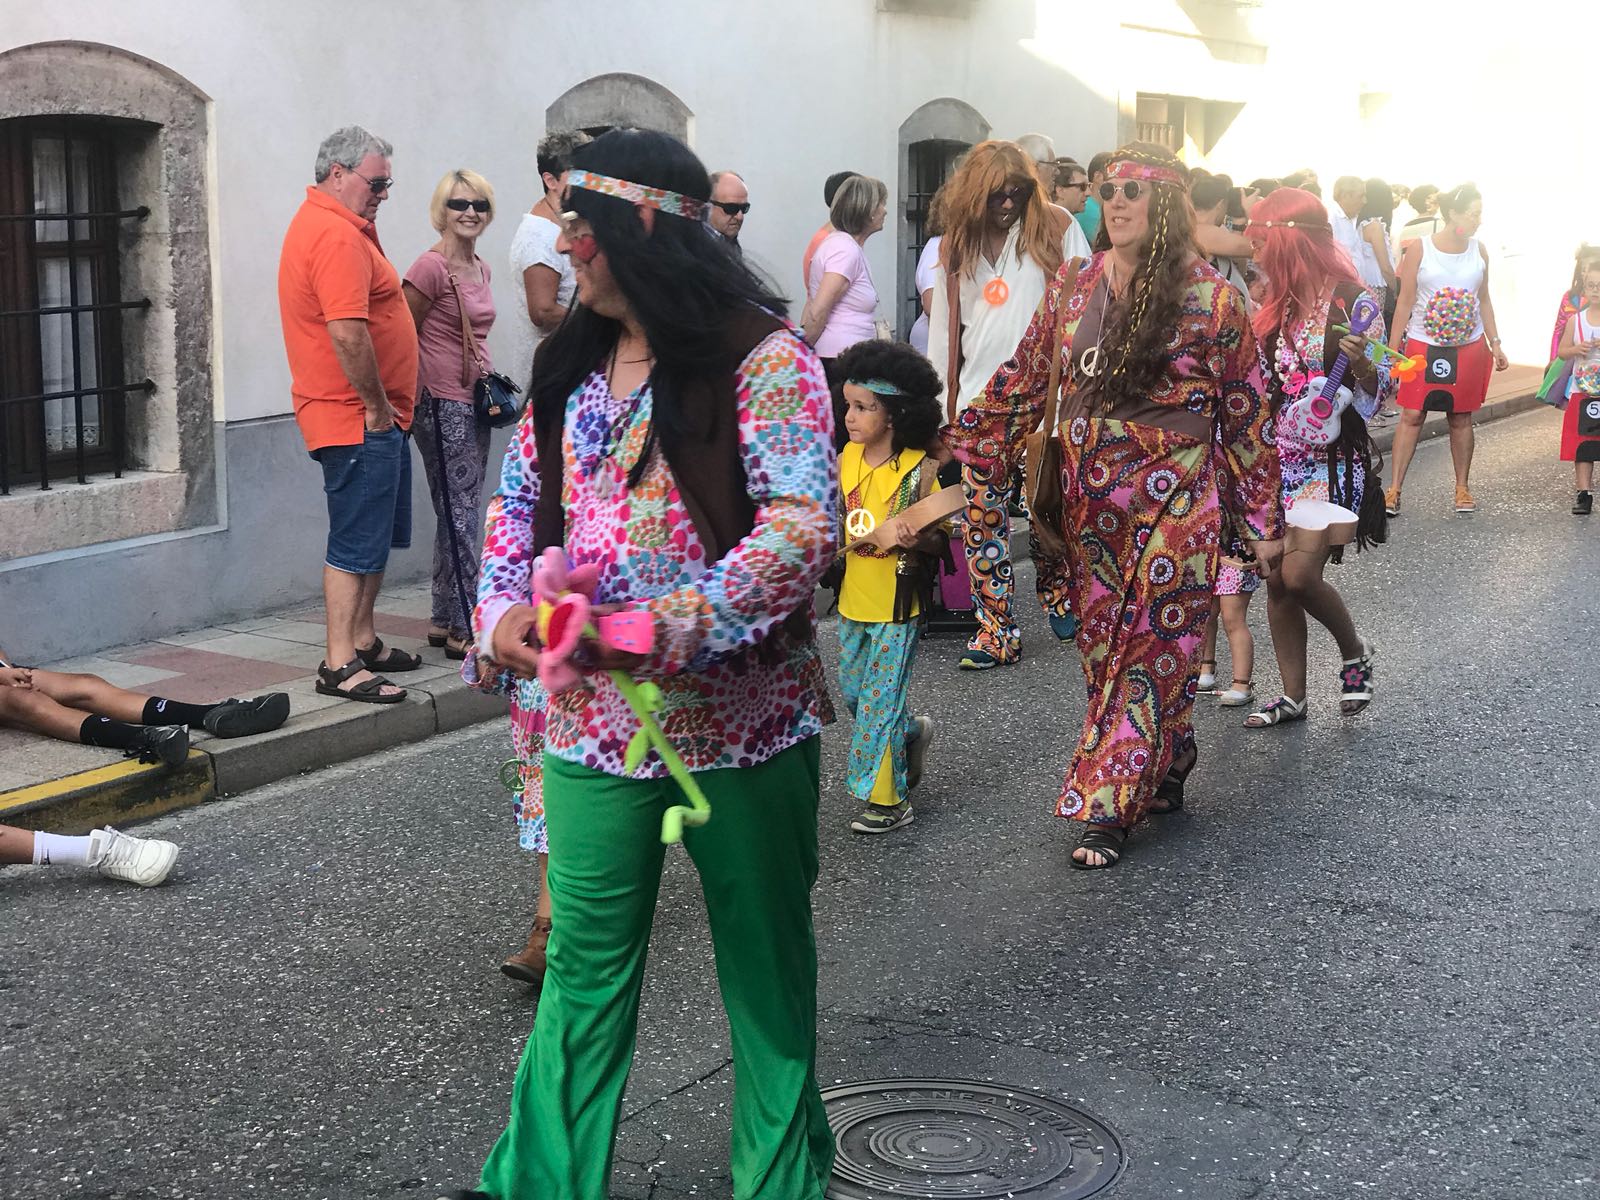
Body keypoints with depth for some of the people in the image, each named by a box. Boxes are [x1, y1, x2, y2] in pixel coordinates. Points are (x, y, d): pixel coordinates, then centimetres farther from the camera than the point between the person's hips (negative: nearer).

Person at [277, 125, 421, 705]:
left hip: (372, 418, 11)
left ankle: (363, 642, 28)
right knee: (357, 542, -7)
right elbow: (348, 333, -25)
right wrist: (376, 406, -20)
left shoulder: (321, 223, 17)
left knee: (377, 535, 18)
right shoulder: (336, 235, -18)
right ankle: (340, 666, -3)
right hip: (358, 419, -11)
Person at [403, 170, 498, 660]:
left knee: (460, 514, 13)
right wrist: (416, 392, -10)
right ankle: (464, 629, -1)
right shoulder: (431, 266, -13)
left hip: (475, 400, 9)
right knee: (460, 514, -6)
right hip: (442, 403, -9)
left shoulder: (481, 269, 13)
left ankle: (445, 621, 21)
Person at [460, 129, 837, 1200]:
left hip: (738, 716, -5)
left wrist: (674, 628, -29)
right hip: (592, 717, 5)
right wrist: (506, 611, -4)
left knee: (766, 964, 13)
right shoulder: (571, 366, 9)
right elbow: (521, 499, 16)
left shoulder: (761, 354, -12)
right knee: (585, 966, 13)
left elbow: (805, 523, -21)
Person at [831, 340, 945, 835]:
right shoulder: (846, 460, 1)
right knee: (853, 693, 16)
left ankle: (886, 800, 10)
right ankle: (911, 733, 42)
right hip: (854, 600, 6)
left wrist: (916, 540, -30)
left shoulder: (918, 471, -15)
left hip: (897, 606, -6)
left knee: (879, 701, -2)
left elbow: (938, 539, -11)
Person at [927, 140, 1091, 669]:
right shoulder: (957, 245, 12)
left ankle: (1059, 599, 29)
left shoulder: (1056, 228, 2)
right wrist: (943, 407, 12)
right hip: (980, 402, 3)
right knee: (982, 519, -1)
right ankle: (997, 631, 5)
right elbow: (943, 331, 15)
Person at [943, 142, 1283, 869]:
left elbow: (1247, 415, -2)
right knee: (1103, 645, 10)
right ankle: (1163, 775, 29)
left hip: (1173, 502, -4)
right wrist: (952, 446, 9)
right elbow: (1023, 380, 13)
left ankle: (1109, 807, 4)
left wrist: (1263, 521, 0)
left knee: (1149, 648, -2)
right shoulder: (1072, 287, 5)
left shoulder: (1209, 301, -6)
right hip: (1090, 502, 5)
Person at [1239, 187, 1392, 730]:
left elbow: (1378, 391, -8)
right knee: (1276, 579, 5)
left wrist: (1360, 364, -27)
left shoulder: (1353, 301, -10)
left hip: (1333, 459, -6)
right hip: (1278, 457, 6)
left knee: (1300, 573, -17)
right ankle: (1292, 696, 16)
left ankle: (1355, 650, 11)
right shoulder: (1274, 307, 8)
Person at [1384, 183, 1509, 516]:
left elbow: (1484, 301, 11)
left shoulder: (1479, 250, 3)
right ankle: (1394, 490, -2)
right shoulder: (1419, 248, -8)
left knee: (1461, 417, 8)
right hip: (1423, 346, -3)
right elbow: (1405, 302, -5)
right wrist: (1393, 348, -7)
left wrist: (1495, 344, 7)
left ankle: (1462, 489, 19)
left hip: (1469, 347, 3)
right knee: (1411, 415, -5)